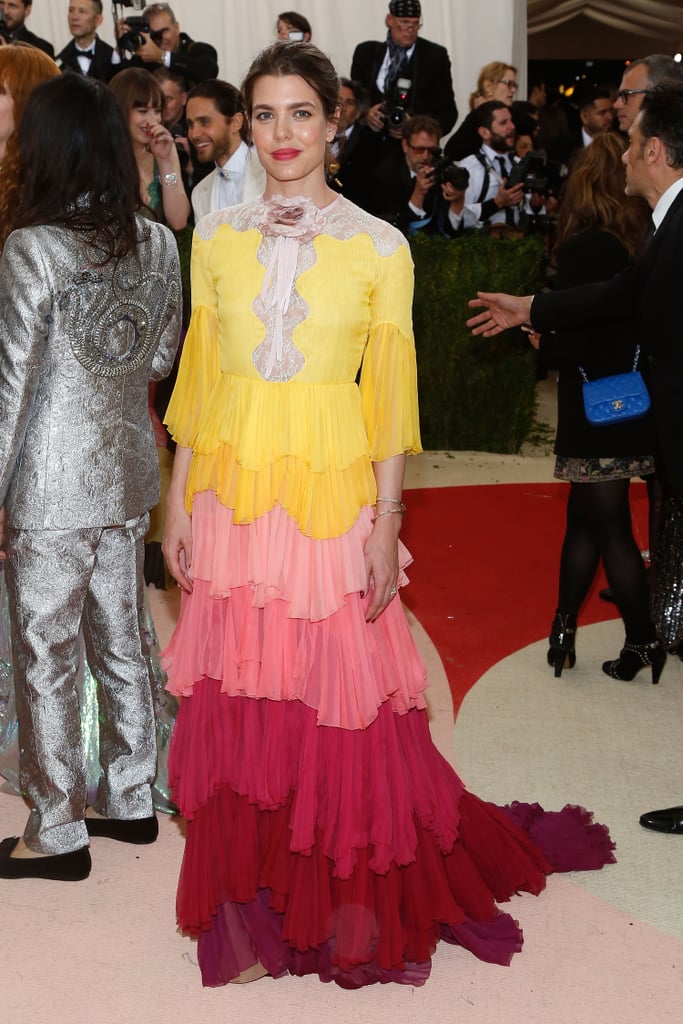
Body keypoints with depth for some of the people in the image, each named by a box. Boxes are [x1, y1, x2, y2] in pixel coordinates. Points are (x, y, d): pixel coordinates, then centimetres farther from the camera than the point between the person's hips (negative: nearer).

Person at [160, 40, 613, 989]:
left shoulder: (379, 246, -1)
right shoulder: (217, 238, 7)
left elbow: (390, 394, -1)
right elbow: (199, 374, 10)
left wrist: (386, 527, -5)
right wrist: (178, 503, 7)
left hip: (330, 493, -2)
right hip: (230, 489, 3)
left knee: (342, 704, 3)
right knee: (237, 699, 7)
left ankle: (355, 905, 24)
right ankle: (250, 903, 25)